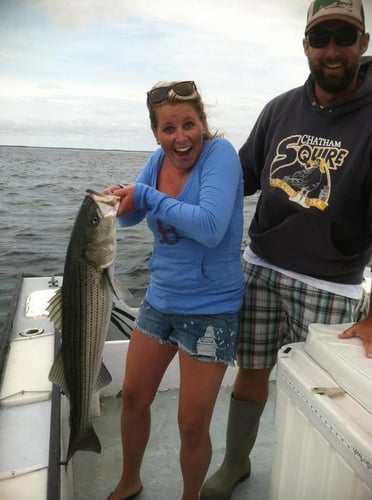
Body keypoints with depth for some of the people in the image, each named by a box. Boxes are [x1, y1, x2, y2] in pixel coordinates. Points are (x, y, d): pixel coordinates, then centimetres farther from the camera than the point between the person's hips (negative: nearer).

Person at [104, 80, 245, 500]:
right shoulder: (159, 159, 0)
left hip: (210, 310, -6)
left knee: (193, 426, 5)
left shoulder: (220, 153, -17)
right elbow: (131, 216, 11)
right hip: (160, 298, 6)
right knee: (133, 398, 19)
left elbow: (210, 227, -31)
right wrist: (119, 199, -12)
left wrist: (148, 196, -23)